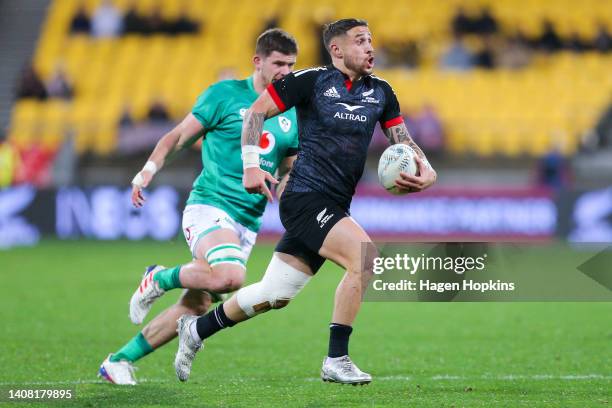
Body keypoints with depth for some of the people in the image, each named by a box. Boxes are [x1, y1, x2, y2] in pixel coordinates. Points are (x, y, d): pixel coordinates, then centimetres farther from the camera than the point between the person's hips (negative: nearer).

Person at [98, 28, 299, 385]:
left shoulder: (293, 116, 13)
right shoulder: (225, 95, -3)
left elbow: (287, 175, 23)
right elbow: (180, 137, -1)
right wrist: (150, 167, -15)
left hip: (248, 222, 6)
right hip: (210, 205, -6)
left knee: (196, 306, 1)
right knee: (229, 277, -33)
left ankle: (119, 361, 15)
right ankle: (160, 279, -4)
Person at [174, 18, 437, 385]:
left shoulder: (381, 92, 11)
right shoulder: (311, 81, -6)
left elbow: (403, 142, 10)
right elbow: (256, 112, 1)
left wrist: (426, 171, -11)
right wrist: (251, 165, -7)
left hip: (334, 208, 7)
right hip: (305, 197, -7)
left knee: (275, 295, 10)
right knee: (365, 255, -26)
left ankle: (196, 330, 31)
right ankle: (336, 361, -20)